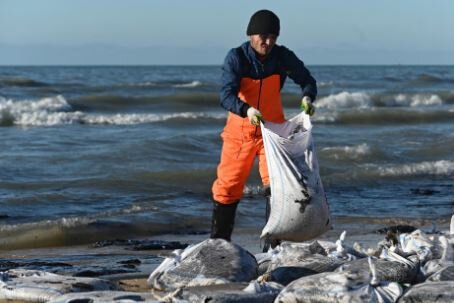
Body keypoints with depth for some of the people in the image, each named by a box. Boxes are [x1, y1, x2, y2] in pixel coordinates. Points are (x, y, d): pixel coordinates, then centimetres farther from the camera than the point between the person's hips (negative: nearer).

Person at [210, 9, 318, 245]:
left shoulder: (282, 56, -8)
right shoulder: (236, 58, -16)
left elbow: (307, 79, 1)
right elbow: (226, 96, -25)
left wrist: (307, 97, -22)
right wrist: (246, 110, -45)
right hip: (240, 130, -1)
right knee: (228, 187, 3)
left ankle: (273, 245, -1)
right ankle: (218, 242, 18)